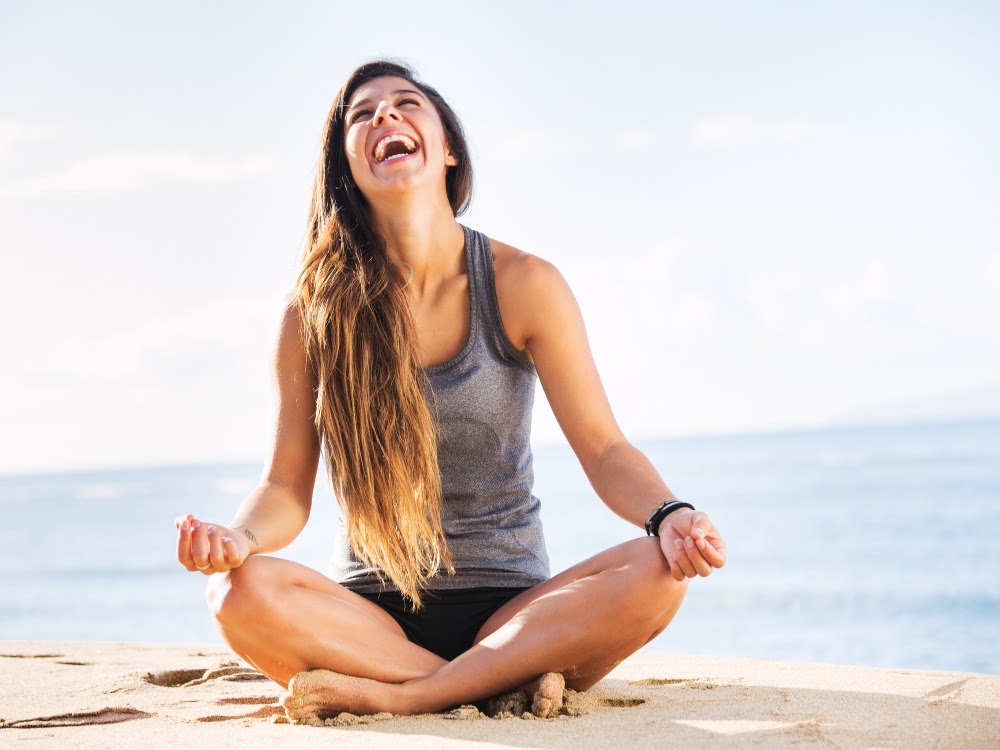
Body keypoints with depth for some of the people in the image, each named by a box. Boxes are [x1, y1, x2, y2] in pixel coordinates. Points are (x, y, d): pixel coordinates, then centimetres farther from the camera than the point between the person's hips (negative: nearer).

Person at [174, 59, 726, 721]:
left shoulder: (522, 285, -3)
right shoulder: (316, 313, -1)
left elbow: (604, 450, -5)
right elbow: (288, 487, 1)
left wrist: (668, 514, -27)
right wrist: (240, 537, -23)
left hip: (511, 606, 0)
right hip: (371, 612, 0)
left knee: (657, 575, -29)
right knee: (241, 592, -31)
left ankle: (392, 696, -27)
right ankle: (505, 683, -25)